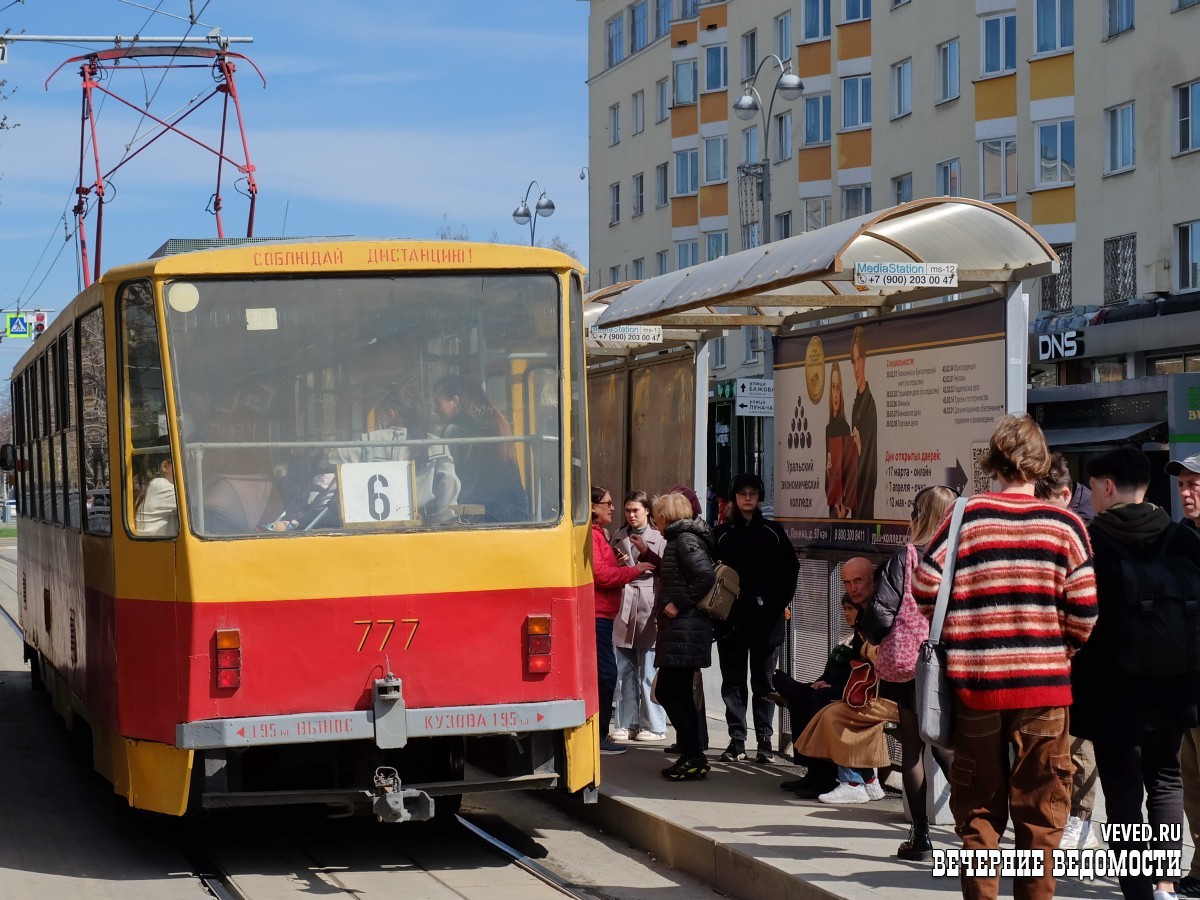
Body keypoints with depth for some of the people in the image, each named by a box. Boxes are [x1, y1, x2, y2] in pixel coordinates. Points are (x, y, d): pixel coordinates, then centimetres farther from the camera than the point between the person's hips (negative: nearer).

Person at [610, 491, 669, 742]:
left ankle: (653, 725, 6)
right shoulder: (619, 536, 15)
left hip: (649, 609, -4)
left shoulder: (659, 537, 1)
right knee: (624, 670, 6)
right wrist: (619, 565, 0)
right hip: (623, 608, 4)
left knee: (649, 671, -2)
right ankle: (626, 724, 12)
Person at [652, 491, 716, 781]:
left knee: (668, 692, -9)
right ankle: (690, 757, 16)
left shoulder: (685, 540, -13)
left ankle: (694, 757, -7)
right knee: (679, 694, 13)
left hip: (684, 630, -11)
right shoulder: (679, 539, 18)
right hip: (681, 630, 11)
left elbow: (706, 576, -25)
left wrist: (679, 604, -20)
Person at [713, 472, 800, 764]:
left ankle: (764, 741, 7)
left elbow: (790, 570, 6)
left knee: (764, 682, 3)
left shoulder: (773, 533, 7)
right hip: (731, 620, 1)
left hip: (766, 620, -1)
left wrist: (778, 605, -4)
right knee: (733, 682, 3)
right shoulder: (722, 534, 7)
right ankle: (736, 741, 7)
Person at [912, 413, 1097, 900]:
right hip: (1044, 684, -1)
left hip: (975, 683, 1)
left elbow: (925, 591, -2)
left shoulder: (966, 516, -4)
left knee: (979, 807, 11)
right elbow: (1085, 613, -5)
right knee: (1040, 812, 8)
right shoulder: (1065, 525, -4)